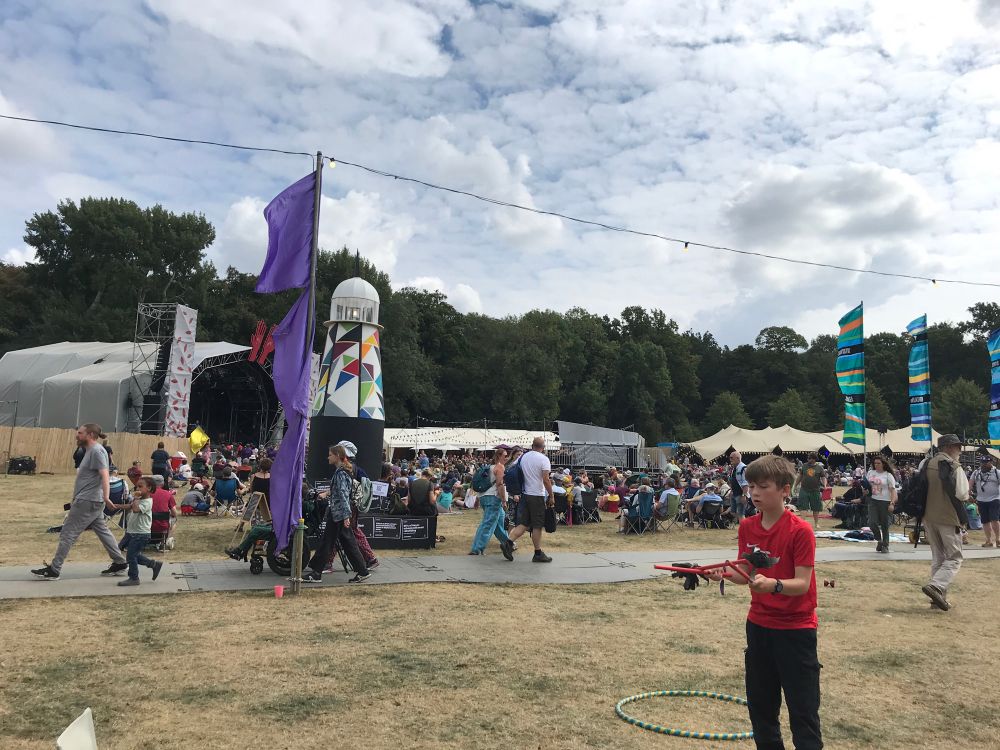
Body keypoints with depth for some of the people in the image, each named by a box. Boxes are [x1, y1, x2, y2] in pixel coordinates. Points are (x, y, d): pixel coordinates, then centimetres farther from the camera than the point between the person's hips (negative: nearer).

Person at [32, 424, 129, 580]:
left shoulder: (97, 451, -15)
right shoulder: (91, 450, 17)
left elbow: (105, 475, -26)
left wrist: (106, 497, -36)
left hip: (87, 502, -10)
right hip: (92, 501, 10)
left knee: (68, 533, -3)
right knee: (102, 531, 12)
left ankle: (54, 570, 4)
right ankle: (119, 562, 16)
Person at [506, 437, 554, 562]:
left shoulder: (523, 457, 7)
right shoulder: (543, 459, -11)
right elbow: (546, 480, -16)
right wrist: (551, 496, -8)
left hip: (525, 494, 6)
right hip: (537, 496, -6)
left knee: (523, 524, 9)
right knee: (537, 526, 2)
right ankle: (538, 554, 9)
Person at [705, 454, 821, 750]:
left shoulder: (800, 531, -18)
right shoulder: (747, 527, 0)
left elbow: (802, 583, -20)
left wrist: (774, 585, -38)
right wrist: (725, 574, -16)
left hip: (795, 628, -6)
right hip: (758, 623, 6)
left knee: (803, 706, 2)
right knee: (760, 702, 17)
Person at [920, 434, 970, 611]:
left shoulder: (927, 464, 8)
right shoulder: (954, 467, -13)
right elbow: (962, 495, -17)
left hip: (929, 517, 7)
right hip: (948, 518, -7)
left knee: (937, 557, 15)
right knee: (954, 558, 2)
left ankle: (939, 597, 16)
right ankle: (936, 586, -17)